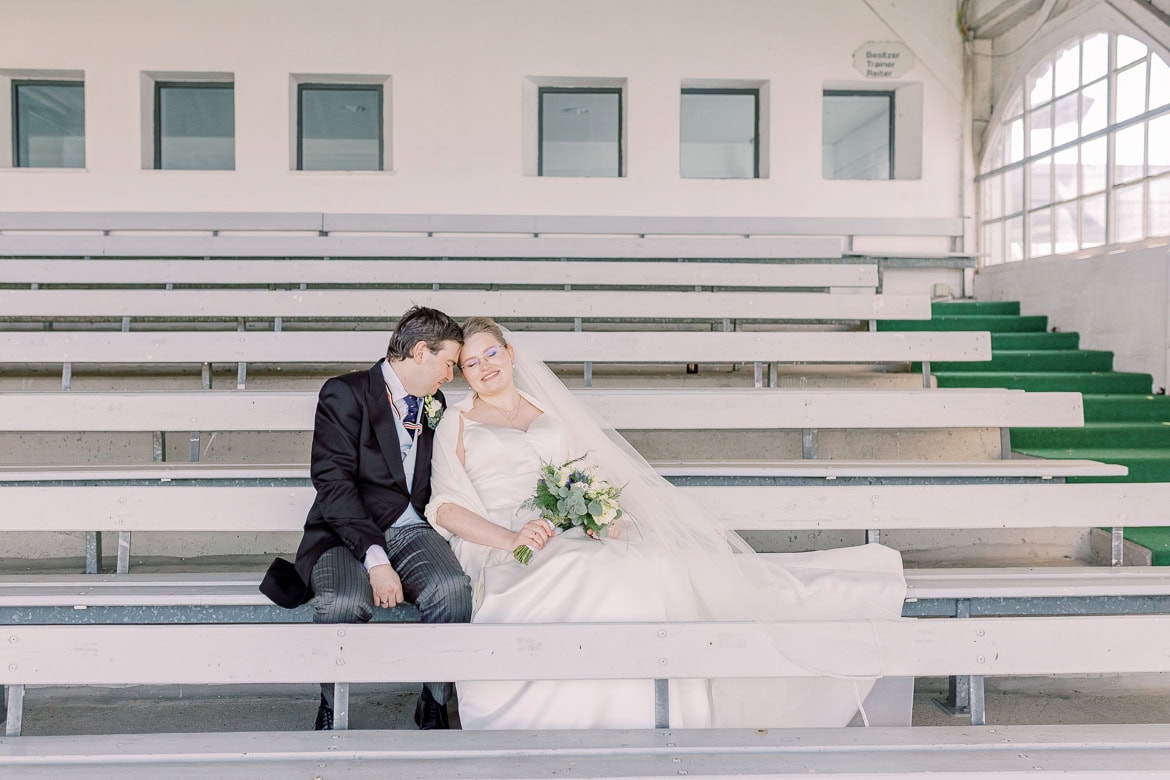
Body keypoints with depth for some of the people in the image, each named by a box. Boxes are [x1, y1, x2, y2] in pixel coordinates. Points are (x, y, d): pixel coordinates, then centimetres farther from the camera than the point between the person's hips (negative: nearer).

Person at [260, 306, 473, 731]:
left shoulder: (434, 405, 17)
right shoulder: (345, 393, -3)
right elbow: (333, 482, -14)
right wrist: (375, 558, -23)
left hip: (410, 529, 4)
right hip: (348, 533, -4)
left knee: (452, 588, -29)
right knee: (344, 603, -35)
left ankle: (435, 704, -8)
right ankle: (331, 709, -6)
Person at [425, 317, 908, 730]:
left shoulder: (547, 408, 24)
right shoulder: (456, 424, 14)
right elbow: (446, 507, 0)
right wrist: (511, 538, -16)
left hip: (581, 536, 4)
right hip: (510, 553, -4)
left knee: (668, 567, -24)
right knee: (592, 575, -36)